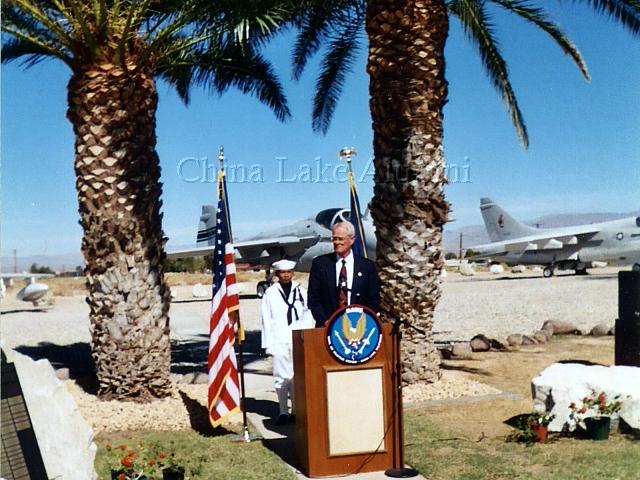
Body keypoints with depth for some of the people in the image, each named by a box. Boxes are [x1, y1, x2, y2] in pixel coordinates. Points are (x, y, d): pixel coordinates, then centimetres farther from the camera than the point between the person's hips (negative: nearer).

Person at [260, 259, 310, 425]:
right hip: (279, 341, -1)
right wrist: (268, 344, -2)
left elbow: (307, 314, 6)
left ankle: (296, 410, 15)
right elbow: (266, 320, 2)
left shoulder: (301, 291, 7)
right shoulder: (270, 293, 3)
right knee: (281, 377, 1)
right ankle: (283, 412, 8)